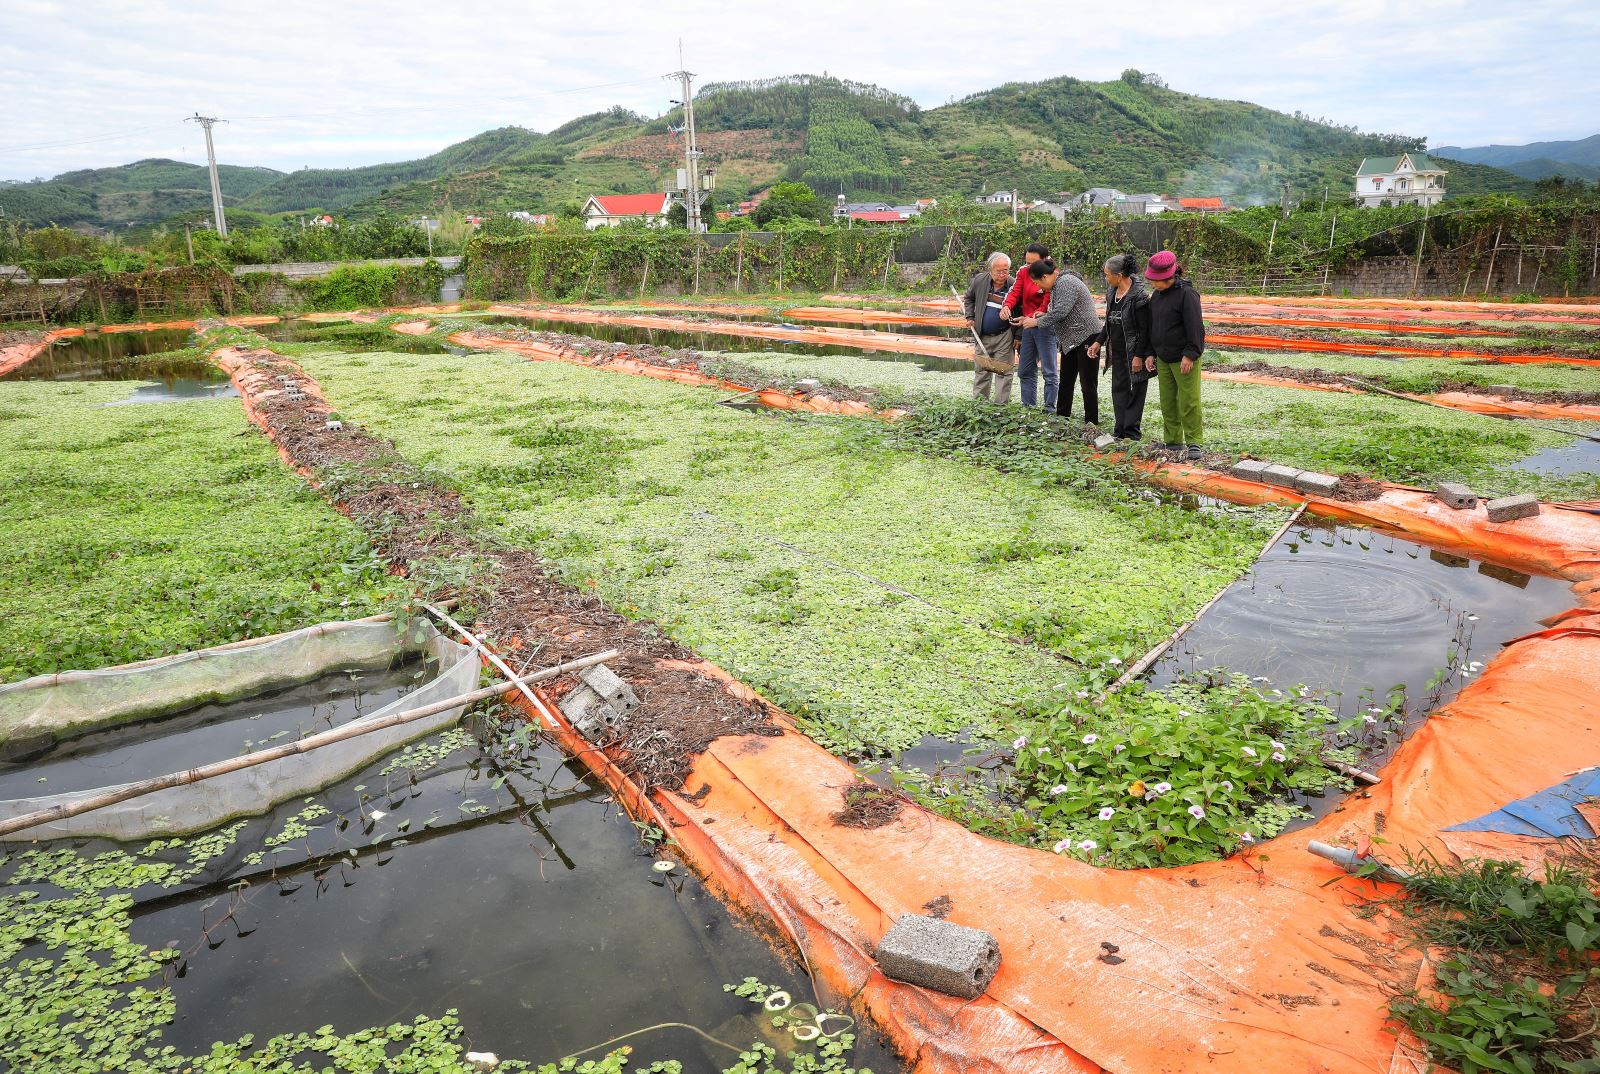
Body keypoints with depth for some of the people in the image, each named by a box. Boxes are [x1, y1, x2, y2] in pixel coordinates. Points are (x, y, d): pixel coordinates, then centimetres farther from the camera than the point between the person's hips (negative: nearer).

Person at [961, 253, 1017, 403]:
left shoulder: (1014, 286, -14)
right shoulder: (979, 280, -5)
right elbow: (968, 298, 15)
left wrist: (1018, 336, -8)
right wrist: (970, 317, 4)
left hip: (1004, 336, -4)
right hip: (982, 336, 4)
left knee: (1003, 371, -1)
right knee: (980, 369, 13)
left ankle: (1001, 404, 4)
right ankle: (978, 401, 24)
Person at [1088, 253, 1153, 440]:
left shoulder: (1139, 296, -18)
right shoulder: (1112, 293, 8)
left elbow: (1144, 329, -17)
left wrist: (1139, 356, -19)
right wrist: (1099, 342, 12)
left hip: (1133, 354, -8)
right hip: (1117, 353, 8)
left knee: (1134, 392, 0)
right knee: (1118, 390, 12)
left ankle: (1132, 433, 7)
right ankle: (1120, 431, 20)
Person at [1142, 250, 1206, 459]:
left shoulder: (1187, 294, -12)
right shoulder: (1156, 296, 12)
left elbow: (1194, 327, -15)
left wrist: (1190, 355, -18)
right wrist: (1151, 353, 14)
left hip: (1184, 359, -8)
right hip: (1163, 359, 8)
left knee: (1189, 402, -5)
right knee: (1167, 403, 10)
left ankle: (1193, 443, 2)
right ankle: (1173, 443, 18)